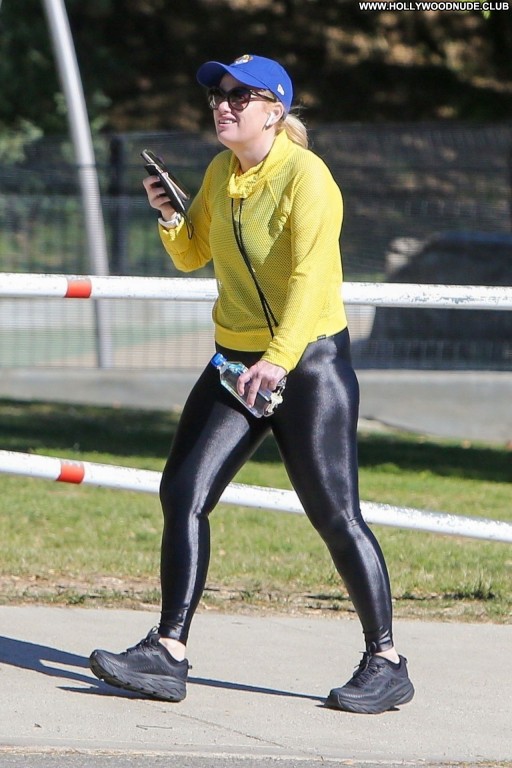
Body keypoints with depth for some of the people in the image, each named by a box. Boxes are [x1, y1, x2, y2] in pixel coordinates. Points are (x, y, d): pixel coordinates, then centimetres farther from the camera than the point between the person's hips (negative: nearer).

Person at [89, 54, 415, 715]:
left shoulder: (305, 176, -16)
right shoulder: (222, 172, 8)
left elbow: (310, 274, -26)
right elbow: (191, 256, 18)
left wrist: (279, 358, -37)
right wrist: (169, 216, -4)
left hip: (310, 362, -8)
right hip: (236, 362, 8)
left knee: (335, 516, -8)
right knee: (181, 493, -3)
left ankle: (386, 664, 3)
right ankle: (168, 655, -2)